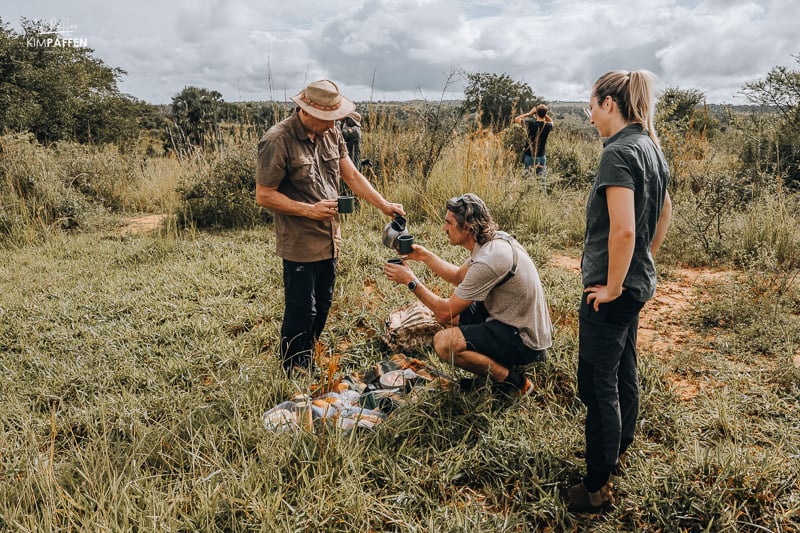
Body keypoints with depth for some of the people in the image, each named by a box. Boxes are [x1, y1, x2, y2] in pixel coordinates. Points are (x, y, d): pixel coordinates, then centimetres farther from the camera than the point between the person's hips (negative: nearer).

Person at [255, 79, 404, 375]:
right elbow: (264, 195, -15)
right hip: (299, 243, -7)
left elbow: (352, 175, 7)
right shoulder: (278, 141, -17)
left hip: (329, 239, 7)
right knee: (301, 312, 2)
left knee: (322, 306, 17)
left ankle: (309, 365, 35)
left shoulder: (331, 134, 4)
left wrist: (384, 205, -2)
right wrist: (309, 210, -21)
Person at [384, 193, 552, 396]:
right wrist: (425, 256, 9)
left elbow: (445, 311, -21)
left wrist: (411, 281, -12)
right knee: (451, 311, 11)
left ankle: (512, 381, -4)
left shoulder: (488, 261, -28)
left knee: (443, 342, -22)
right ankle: (492, 370, 13)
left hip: (525, 340, -10)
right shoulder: (495, 240, 1)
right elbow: (458, 276, 18)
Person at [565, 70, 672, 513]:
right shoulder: (650, 148, 9)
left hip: (611, 290, -10)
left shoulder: (619, 152, -20)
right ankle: (618, 451, 40)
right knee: (623, 372, 22)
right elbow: (665, 211, 22)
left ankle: (597, 488, 13)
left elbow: (622, 229, -29)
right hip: (639, 282, 10)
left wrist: (611, 287, -19)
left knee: (598, 386, 0)